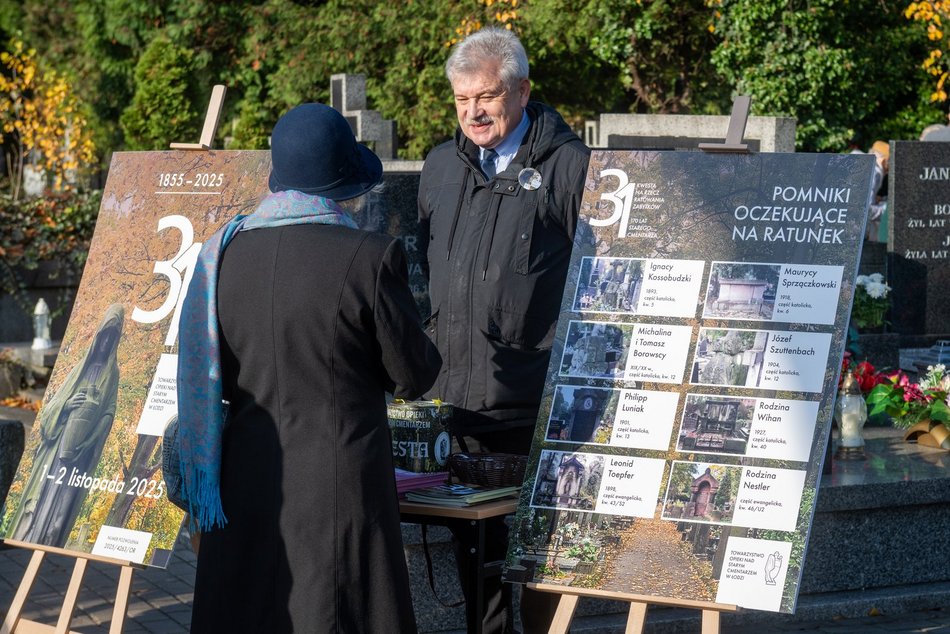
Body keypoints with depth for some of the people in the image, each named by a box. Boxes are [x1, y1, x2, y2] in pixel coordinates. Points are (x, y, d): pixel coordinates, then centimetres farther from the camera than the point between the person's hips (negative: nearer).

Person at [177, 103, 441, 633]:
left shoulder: (222, 252, -1)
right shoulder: (369, 257, -14)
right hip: (342, 490, -4)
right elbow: (414, 376, -5)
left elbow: (204, 376, 7)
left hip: (246, 485, 4)